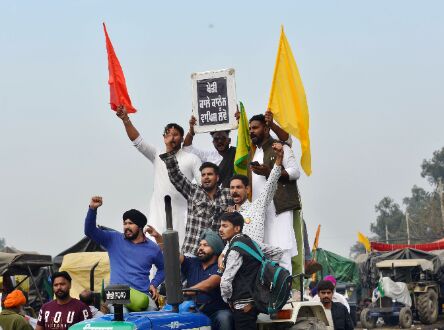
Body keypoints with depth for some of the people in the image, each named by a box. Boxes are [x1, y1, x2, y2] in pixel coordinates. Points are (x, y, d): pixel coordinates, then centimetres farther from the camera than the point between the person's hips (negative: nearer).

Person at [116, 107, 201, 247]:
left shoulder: (192, 159, 4)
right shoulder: (157, 156, 10)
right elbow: (137, 141, 1)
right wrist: (126, 120, -12)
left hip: (181, 215, -2)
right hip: (158, 214, 2)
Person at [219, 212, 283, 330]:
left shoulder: (236, 249, -15)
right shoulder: (250, 242, 10)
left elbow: (225, 281, -22)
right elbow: (277, 252, 20)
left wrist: (228, 300, -5)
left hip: (243, 305, -9)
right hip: (254, 300, 9)